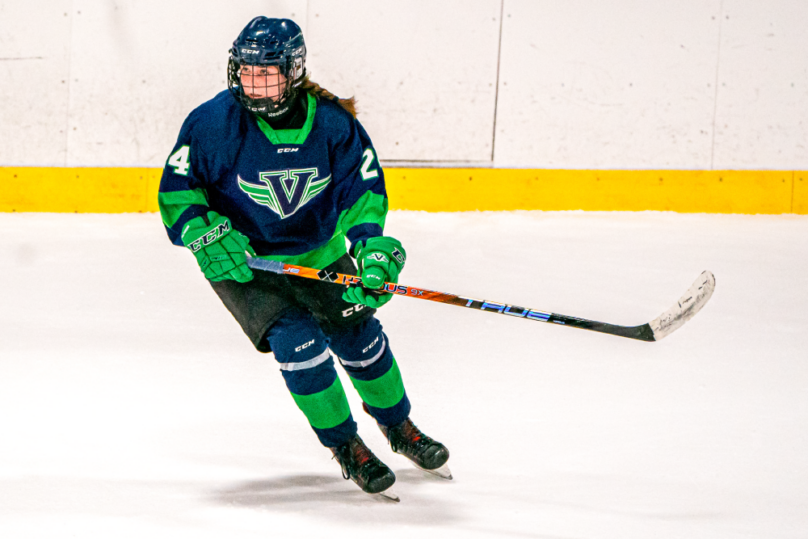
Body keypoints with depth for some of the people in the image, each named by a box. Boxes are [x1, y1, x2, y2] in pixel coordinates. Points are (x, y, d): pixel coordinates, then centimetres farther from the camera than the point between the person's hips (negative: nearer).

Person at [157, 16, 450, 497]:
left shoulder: (332, 123, -18)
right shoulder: (213, 123, -22)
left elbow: (363, 187, -14)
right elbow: (177, 188, -13)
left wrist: (370, 243, -31)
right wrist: (206, 234, -29)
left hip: (317, 253, 3)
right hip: (240, 259, -3)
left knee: (357, 333, 6)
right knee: (295, 338, -19)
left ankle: (399, 426, 34)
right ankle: (343, 444, 1)